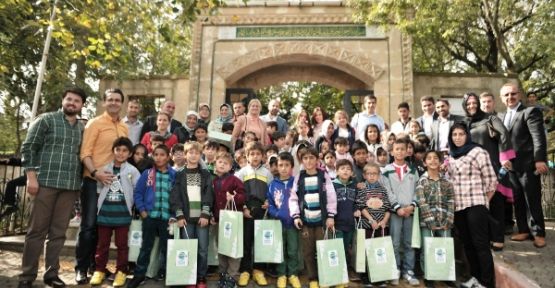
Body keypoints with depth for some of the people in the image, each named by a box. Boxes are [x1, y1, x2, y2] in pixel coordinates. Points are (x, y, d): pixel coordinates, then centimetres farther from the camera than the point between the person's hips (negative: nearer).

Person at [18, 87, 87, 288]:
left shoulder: (82, 128, 14)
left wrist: (79, 182, 11)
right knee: (37, 230, 1)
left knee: (59, 232, 8)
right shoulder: (46, 120, 2)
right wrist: (31, 177, -9)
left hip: (70, 186, 4)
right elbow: (28, 148, -1)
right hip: (46, 182, -4)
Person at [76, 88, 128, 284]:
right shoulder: (94, 123, -3)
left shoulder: (124, 128, 12)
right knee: (89, 224, -3)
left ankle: (95, 264, 23)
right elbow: (85, 153, -11)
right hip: (94, 180, -5)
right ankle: (81, 268, 8)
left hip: (114, 181, 5)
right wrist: (95, 172, -24)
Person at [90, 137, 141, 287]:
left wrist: (129, 205, -3)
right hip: (105, 211, 2)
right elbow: (98, 188, 10)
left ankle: (121, 271, 16)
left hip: (122, 212, -2)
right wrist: (99, 204, 3)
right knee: (102, 243, 12)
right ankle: (99, 270, 24)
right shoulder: (105, 169, 5)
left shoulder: (132, 171, -2)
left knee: (122, 244, 6)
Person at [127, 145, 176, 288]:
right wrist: (142, 210, -5)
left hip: (167, 217, 0)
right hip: (149, 216, 0)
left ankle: (165, 273, 26)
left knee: (166, 247, 11)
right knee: (146, 246, 11)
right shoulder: (147, 173, 1)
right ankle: (139, 274, 22)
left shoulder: (174, 175, 0)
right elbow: (138, 193, 3)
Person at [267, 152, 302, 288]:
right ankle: (281, 275, 24)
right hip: (278, 223, 1)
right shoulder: (272, 184, 0)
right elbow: (269, 203, 2)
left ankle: (293, 274, 23)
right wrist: (276, 214, -14)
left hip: (293, 222, -1)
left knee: (293, 251, 8)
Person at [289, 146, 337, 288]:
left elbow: (331, 197, 0)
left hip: (321, 219, -1)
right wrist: (296, 216, -6)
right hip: (305, 220, 1)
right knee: (308, 251, 7)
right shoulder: (298, 177, 5)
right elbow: (293, 198, 3)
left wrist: (331, 216, -5)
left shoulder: (324, 176, 2)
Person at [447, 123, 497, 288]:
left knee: (480, 243, -5)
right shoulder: (450, 156, 13)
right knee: (467, 243, 11)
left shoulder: (478, 152, -4)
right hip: (457, 206, 6)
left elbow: (491, 179, -4)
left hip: (475, 204, -6)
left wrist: (483, 201, 2)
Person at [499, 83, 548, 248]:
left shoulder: (530, 112, -5)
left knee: (533, 201, 3)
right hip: (510, 166, 6)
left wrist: (540, 160, -23)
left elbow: (539, 137, -14)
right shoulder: (501, 117, 16)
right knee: (517, 201, 12)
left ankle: (538, 233, 15)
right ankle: (524, 230, 23)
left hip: (528, 165, -6)